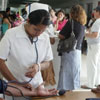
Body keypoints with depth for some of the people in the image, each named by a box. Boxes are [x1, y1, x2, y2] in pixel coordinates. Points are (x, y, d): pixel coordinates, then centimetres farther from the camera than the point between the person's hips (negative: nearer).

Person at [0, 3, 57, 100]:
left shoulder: (45, 38, -3)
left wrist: (39, 66, -16)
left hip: (37, 86, 3)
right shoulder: (11, 34, -14)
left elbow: (47, 62, 6)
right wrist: (17, 83, -18)